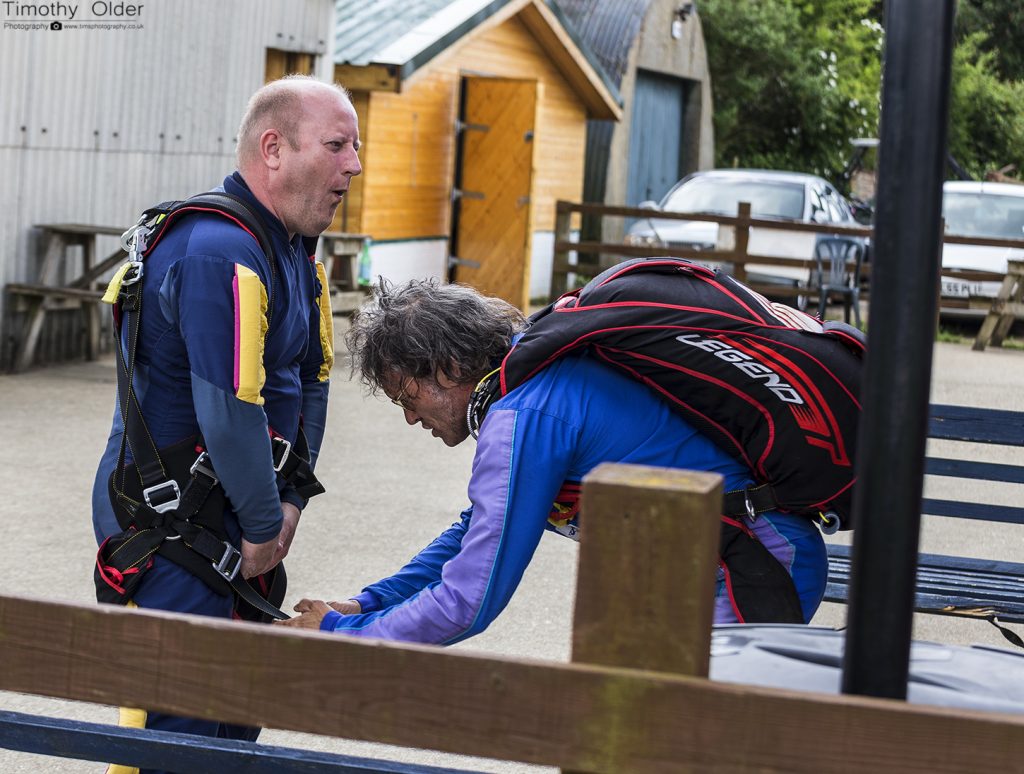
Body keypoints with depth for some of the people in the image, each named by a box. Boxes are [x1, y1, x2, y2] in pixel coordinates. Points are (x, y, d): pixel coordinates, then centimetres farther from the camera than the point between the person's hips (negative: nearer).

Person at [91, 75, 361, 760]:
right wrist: (263, 525, -15)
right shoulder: (221, 254, -24)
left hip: (228, 516, 10)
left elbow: (312, 379, 15)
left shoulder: (294, 250, 10)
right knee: (180, 722, -7)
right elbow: (231, 413, -27)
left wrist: (291, 499, 6)